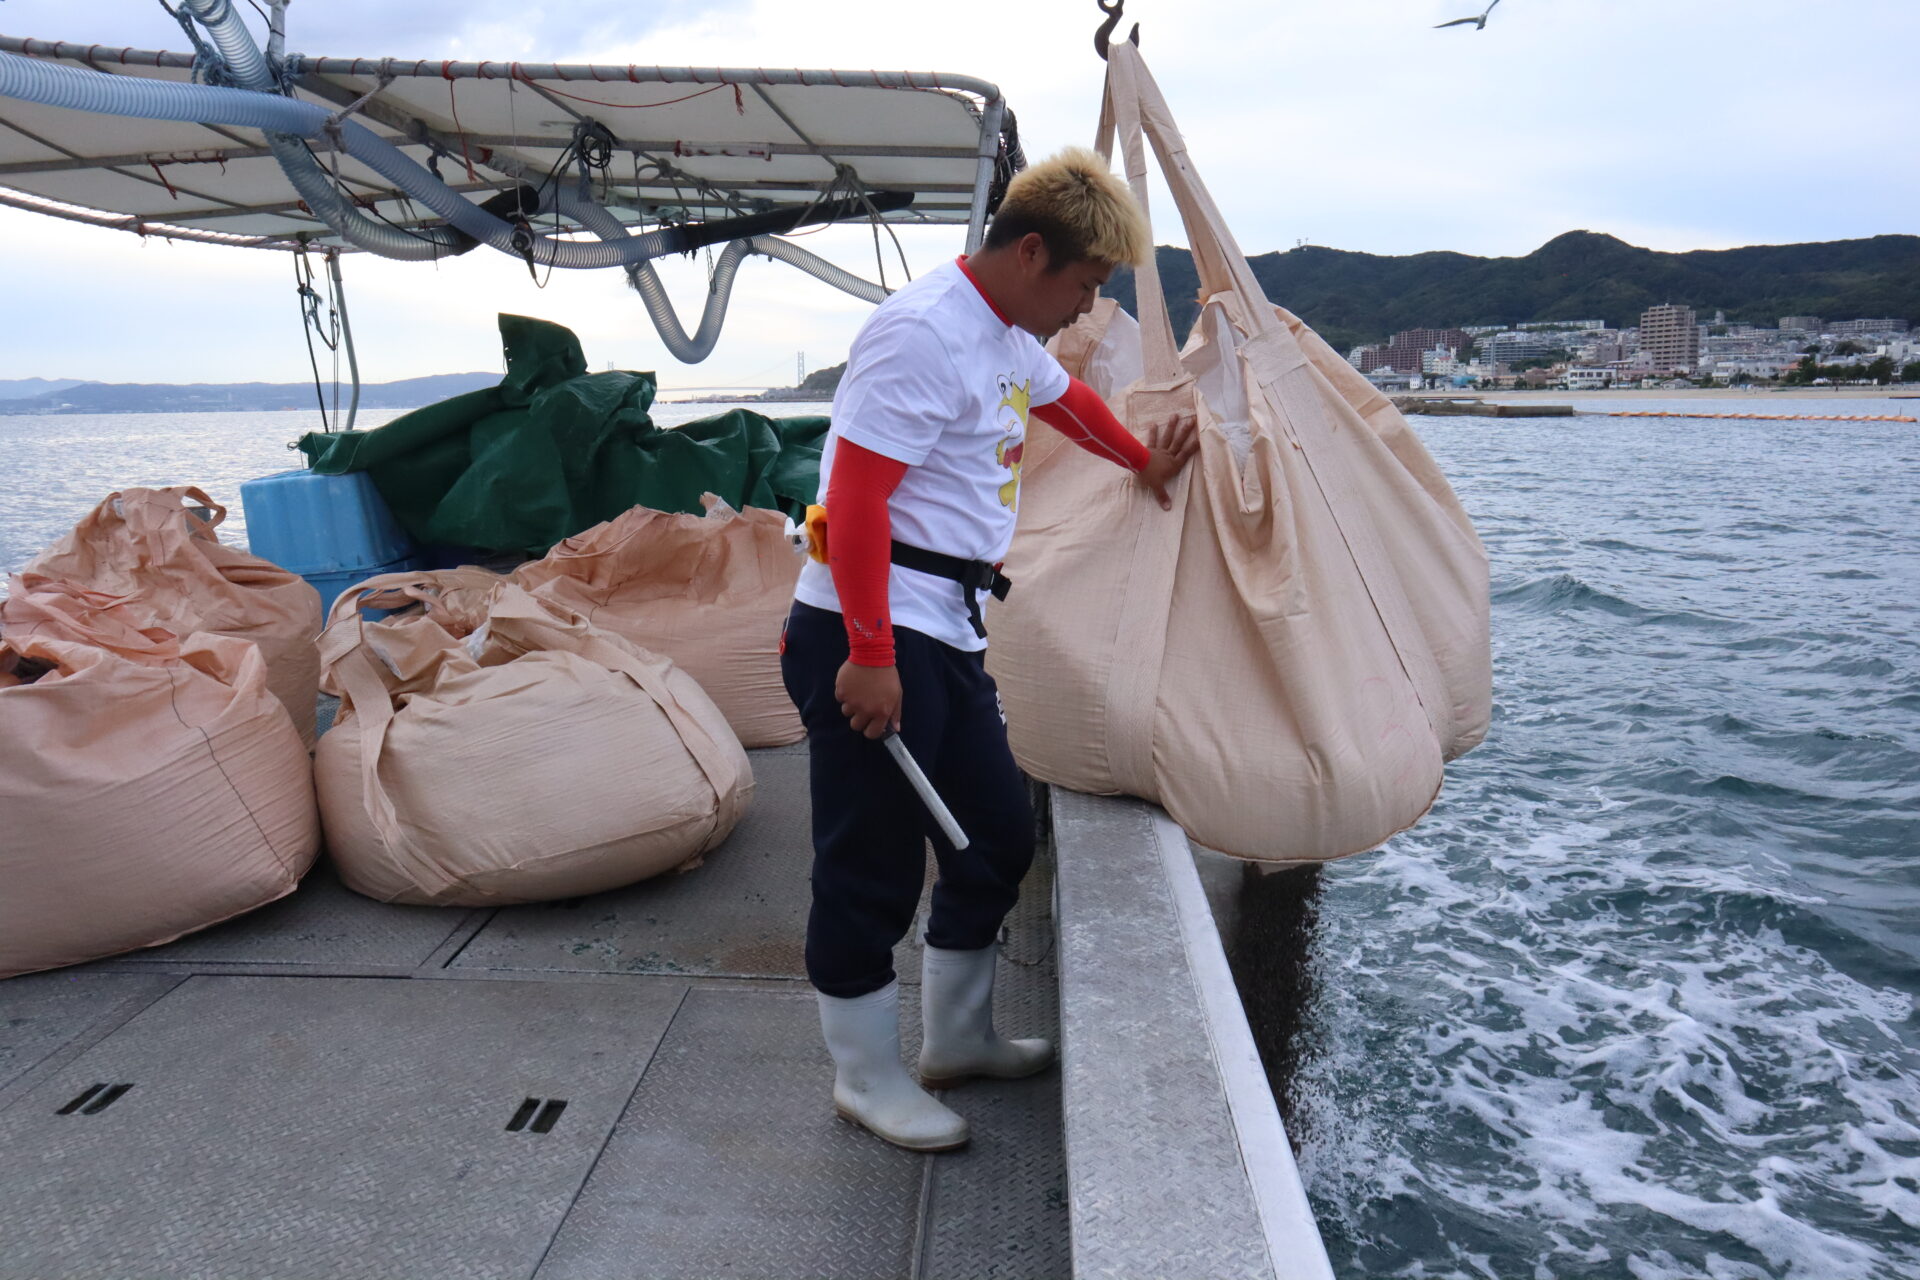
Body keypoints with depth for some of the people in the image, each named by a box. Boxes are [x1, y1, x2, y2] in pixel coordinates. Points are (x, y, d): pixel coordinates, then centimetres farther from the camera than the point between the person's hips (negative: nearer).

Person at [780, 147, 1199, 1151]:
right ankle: (865, 1077, 22)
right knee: (872, 867, 1)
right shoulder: (922, 334, -16)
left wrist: (1143, 464, 50)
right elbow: (855, 501, -21)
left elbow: (1063, 398, 38)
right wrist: (871, 656, -23)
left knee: (997, 836, 16)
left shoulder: (1010, 336, 16)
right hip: (871, 641, -10)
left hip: (950, 634, 10)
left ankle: (956, 1039, 35)